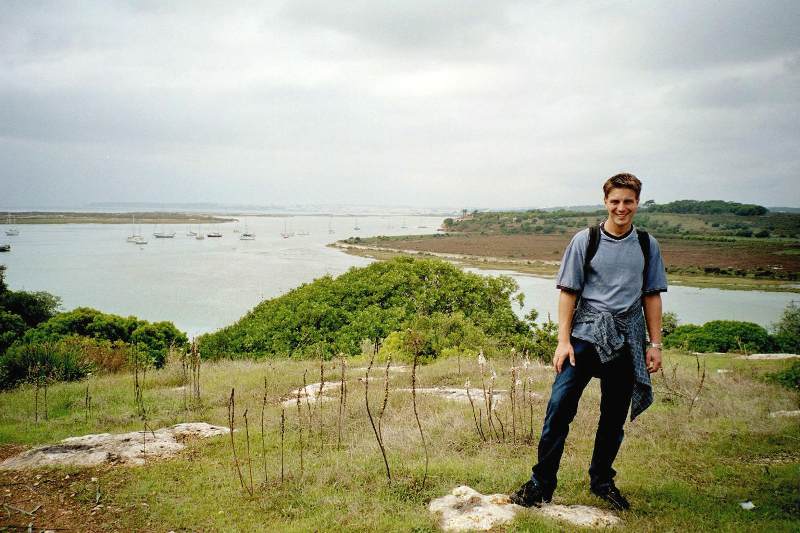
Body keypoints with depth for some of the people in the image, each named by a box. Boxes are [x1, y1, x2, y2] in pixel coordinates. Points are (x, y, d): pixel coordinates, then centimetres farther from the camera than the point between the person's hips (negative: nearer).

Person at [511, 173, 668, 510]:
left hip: (627, 340, 3)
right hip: (585, 333, -3)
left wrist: (655, 344, 8)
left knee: (615, 414, 11)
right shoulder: (585, 241, 0)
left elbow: (651, 296, 13)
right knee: (560, 406, -10)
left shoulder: (647, 245, 8)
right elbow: (568, 292, -1)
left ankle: (601, 480, 29)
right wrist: (563, 340, -7)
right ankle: (541, 483, 1)